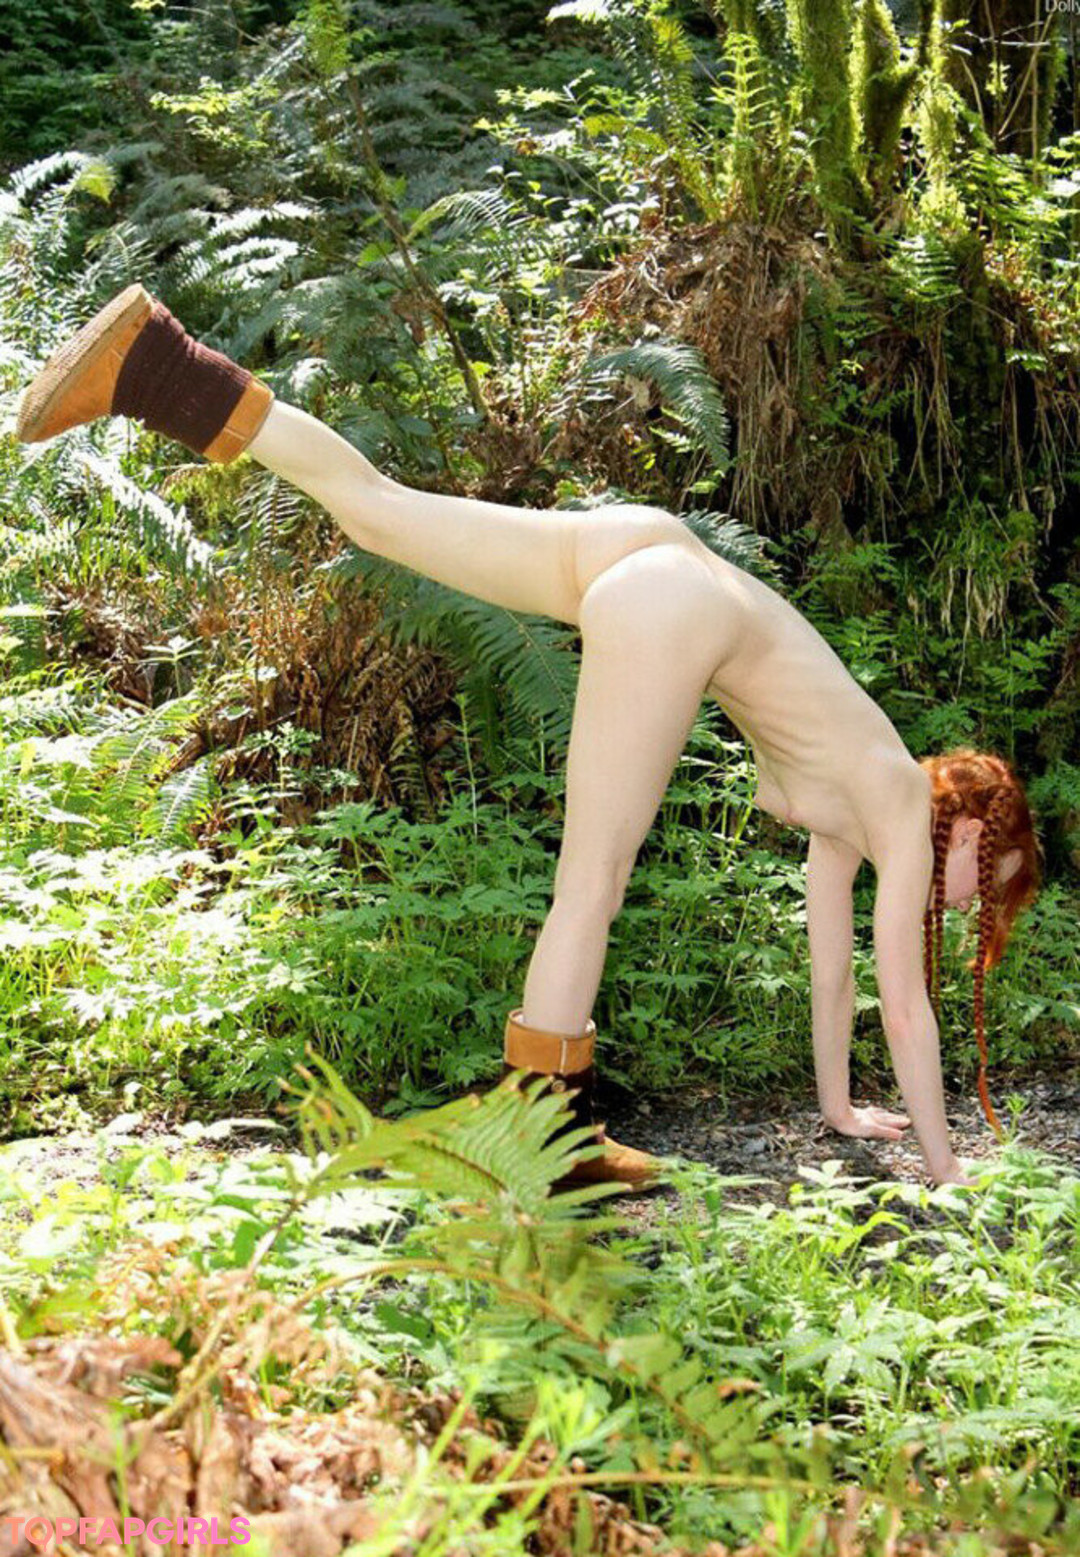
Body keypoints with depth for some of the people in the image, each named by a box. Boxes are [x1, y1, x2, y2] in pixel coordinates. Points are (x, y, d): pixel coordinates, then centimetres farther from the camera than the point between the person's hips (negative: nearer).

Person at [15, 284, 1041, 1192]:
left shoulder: (855, 808, 26)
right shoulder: (906, 816, 8)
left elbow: (830, 958, 36)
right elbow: (906, 1005, 7)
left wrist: (839, 1107, 45)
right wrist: (941, 1166, 16)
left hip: (642, 556, 7)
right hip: (673, 613, -7)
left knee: (372, 506, 4)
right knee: (591, 888, -4)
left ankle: (154, 367, 1)